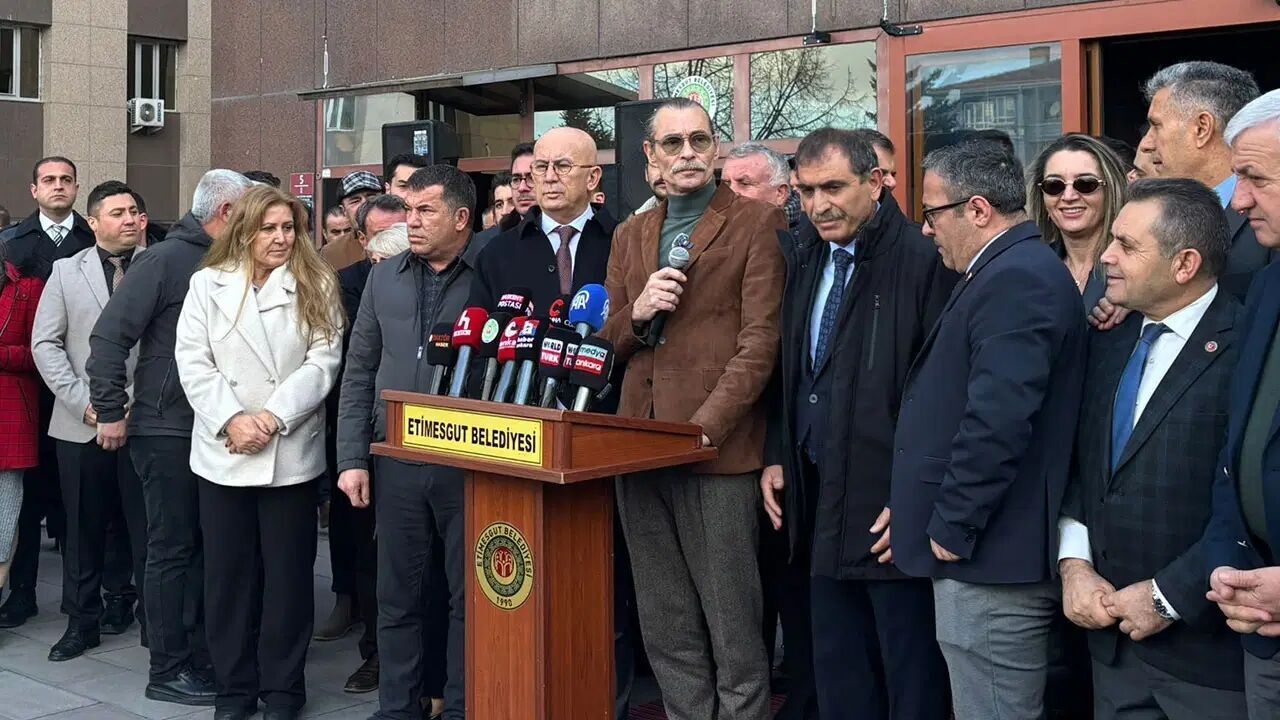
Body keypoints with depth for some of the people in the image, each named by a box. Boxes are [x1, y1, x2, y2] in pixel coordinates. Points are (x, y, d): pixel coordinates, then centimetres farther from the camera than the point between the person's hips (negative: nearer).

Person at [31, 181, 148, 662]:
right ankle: (82, 621, 24)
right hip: (81, 424, 2)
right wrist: (83, 401, -6)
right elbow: (45, 344, 4)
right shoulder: (67, 271, 9)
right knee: (83, 528, 10)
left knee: (146, 527, 3)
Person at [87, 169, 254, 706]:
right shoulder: (165, 260, -10)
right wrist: (111, 412, -13)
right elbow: (109, 336, -13)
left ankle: (200, 656, 22)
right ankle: (167, 671, 12)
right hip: (166, 431, -6)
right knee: (172, 549, 2)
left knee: (204, 547, 11)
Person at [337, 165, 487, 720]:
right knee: (398, 596, 12)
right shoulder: (385, 276, 9)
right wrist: (352, 458, 4)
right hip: (398, 461, 4)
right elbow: (359, 373, 10)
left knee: (469, 595, 7)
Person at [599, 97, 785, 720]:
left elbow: (759, 341, -9)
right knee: (664, 628, 13)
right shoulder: (629, 236, 16)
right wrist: (637, 313, -5)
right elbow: (607, 343, 17)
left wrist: (704, 426, -17)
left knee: (732, 629, 2)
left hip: (717, 451, -5)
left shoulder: (756, 224, -1)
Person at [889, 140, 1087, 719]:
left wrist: (950, 527, -17)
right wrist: (931, 513, 17)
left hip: (990, 561, -10)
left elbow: (996, 421, -27)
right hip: (988, 553, 10)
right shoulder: (1015, 271, 16)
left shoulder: (1015, 280, -18)